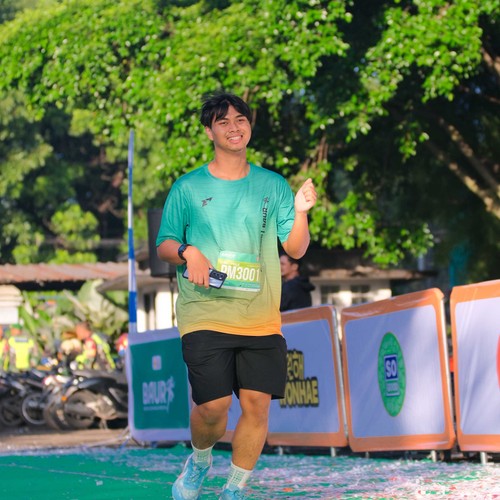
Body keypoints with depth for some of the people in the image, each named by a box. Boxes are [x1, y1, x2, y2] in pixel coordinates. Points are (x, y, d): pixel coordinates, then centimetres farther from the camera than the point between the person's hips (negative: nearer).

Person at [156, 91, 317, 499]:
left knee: (257, 405, -3)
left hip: (261, 319, 2)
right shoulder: (188, 187, 5)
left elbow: (296, 248, 7)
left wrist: (300, 213, -11)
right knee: (213, 406, -10)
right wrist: (187, 252, -13)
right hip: (205, 316, -2)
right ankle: (200, 460, 24)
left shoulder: (273, 185, 9)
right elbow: (164, 245, 9)